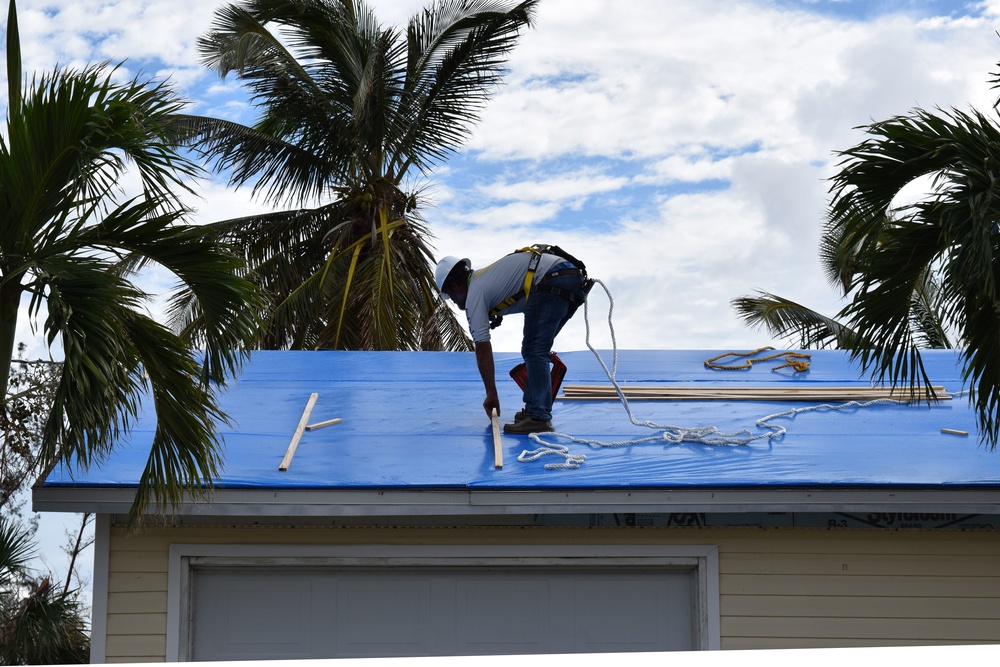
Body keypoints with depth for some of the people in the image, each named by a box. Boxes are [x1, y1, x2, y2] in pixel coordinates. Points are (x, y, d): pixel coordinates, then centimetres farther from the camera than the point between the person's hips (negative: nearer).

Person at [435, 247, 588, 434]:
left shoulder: (474, 293, 3)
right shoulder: (487, 277, 29)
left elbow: (483, 350, 3)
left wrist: (491, 394, 9)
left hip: (552, 282, -10)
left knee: (533, 351, -8)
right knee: (536, 351, 16)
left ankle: (539, 418, -15)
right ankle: (534, 409, 16)